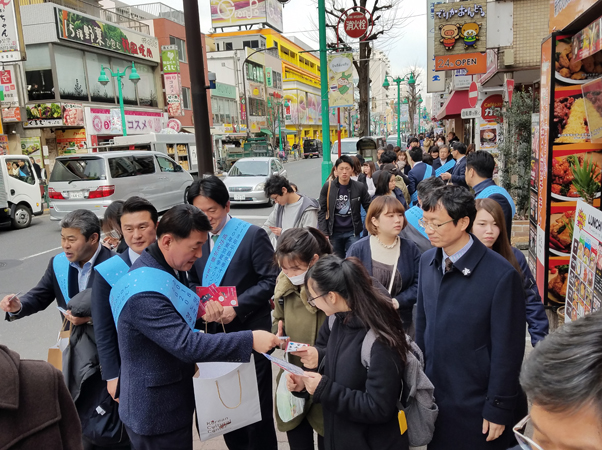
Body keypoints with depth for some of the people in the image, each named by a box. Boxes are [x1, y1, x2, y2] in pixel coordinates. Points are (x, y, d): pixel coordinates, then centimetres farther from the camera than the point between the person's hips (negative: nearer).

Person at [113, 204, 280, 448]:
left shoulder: (170, 266, -1)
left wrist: (203, 309, -5)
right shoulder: (144, 293, -30)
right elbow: (187, 344, -34)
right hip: (156, 411, -9)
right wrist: (250, 340, -33)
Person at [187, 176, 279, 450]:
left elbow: (271, 279, -14)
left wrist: (236, 307, -21)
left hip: (249, 331, -5)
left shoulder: (253, 235, -11)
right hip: (215, 334, 5)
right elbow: (194, 283, 12)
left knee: (257, 404, 11)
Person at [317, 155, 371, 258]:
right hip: (334, 233, 1)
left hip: (352, 232, 0)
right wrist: (324, 234, -6)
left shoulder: (360, 187, -3)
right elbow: (322, 211, 0)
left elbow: (368, 207, 7)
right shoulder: (328, 187, -3)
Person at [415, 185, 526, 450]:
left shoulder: (501, 275, -21)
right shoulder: (427, 261, -2)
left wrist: (498, 410, -9)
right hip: (431, 394, 5)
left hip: (474, 405, -5)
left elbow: (507, 350, -15)